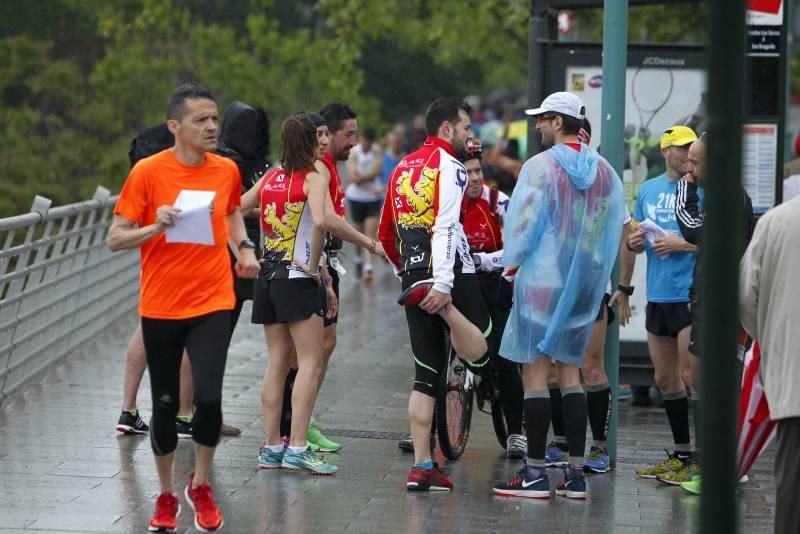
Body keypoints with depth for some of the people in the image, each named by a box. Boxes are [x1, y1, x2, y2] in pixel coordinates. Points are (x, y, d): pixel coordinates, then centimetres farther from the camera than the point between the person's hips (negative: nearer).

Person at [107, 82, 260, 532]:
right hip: (161, 307, -1)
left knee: (209, 396, -14)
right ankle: (166, 497, 26)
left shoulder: (227, 170, 2)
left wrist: (245, 247, 5)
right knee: (165, 403, 6)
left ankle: (201, 486, 11)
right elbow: (116, 238, -5)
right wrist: (156, 227, -23)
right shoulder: (148, 172, -8)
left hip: (213, 304, 1)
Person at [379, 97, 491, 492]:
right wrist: (443, 285, -26)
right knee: (480, 354, -4)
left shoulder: (403, 169, 19)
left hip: (412, 277, 7)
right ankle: (445, 307, -27)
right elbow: (445, 227, -18)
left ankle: (421, 467, 3)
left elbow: (386, 233, 24)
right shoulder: (448, 166, -5)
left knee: (426, 373, 7)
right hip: (449, 274, -7)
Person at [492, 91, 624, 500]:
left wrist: (513, 261, 7)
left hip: (542, 278, -6)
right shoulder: (604, 172, 7)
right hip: (583, 283, 6)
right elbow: (614, 230, 10)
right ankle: (575, 473, 11)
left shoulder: (540, 167, -12)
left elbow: (521, 224, -10)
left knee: (535, 371, -2)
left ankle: (535, 473, -2)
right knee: (570, 371, 12)